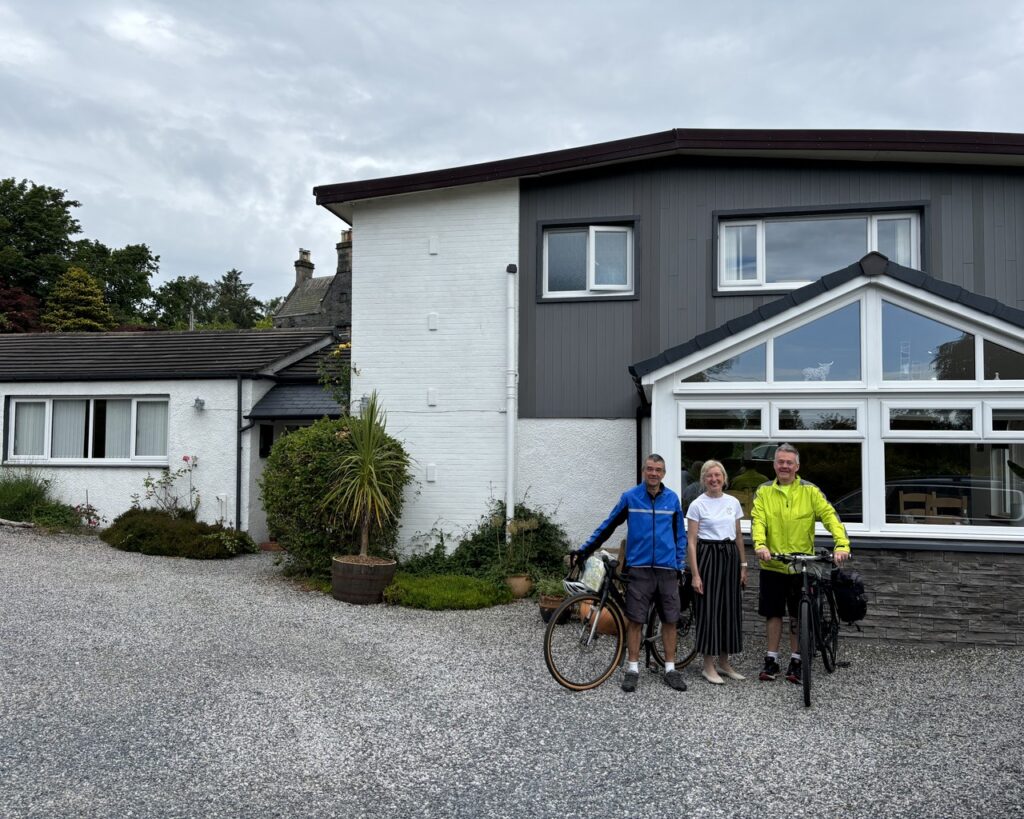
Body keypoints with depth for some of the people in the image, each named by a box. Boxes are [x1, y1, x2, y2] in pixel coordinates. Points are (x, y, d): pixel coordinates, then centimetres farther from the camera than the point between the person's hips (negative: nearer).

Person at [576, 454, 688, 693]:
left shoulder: (672, 499, 6)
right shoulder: (630, 497, -1)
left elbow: (680, 534, 14)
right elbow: (608, 526, 4)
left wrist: (680, 565, 8)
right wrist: (586, 549, 2)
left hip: (667, 569, 2)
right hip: (639, 568, -2)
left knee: (670, 619, 6)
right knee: (635, 619, 1)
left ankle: (670, 669, 18)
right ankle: (633, 669, 11)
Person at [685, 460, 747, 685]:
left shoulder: (733, 502, 8)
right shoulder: (697, 505, -6)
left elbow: (738, 536, 14)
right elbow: (691, 541, -7)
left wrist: (743, 565, 10)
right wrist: (695, 574, -13)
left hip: (730, 556, 5)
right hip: (708, 556, -5)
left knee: (730, 608, 8)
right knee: (708, 609, -3)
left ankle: (724, 662, 21)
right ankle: (708, 666, 8)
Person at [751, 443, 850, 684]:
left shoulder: (809, 491, -1)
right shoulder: (764, 492, 2)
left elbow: (830, 516, -10)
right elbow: (758, 521, -9)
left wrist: (842, 544, -26)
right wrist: (760, 545, -28)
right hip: (772, 565, 1)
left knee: (798, 615, 8)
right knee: (773, 613, 8)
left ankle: (796, 661, 22)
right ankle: (772, 660, 20)